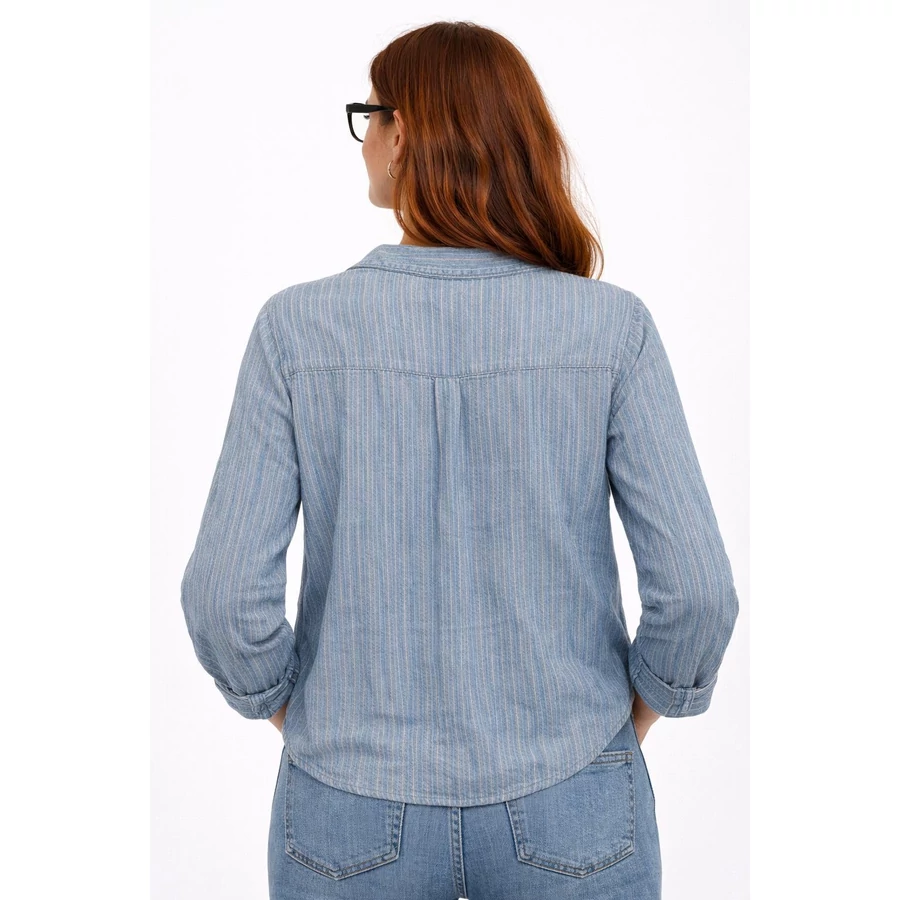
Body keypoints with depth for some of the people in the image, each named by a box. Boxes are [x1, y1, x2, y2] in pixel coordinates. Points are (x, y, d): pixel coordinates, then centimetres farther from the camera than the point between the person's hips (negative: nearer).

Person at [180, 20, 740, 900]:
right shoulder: (612, 326, -11)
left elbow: (225, 591, -13)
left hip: (356, 813, 0)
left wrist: (289, 712, 5)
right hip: (566, 813, 1)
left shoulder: (299, 325, -12)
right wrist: (633, 715, 5)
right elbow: (696, 585, -13)